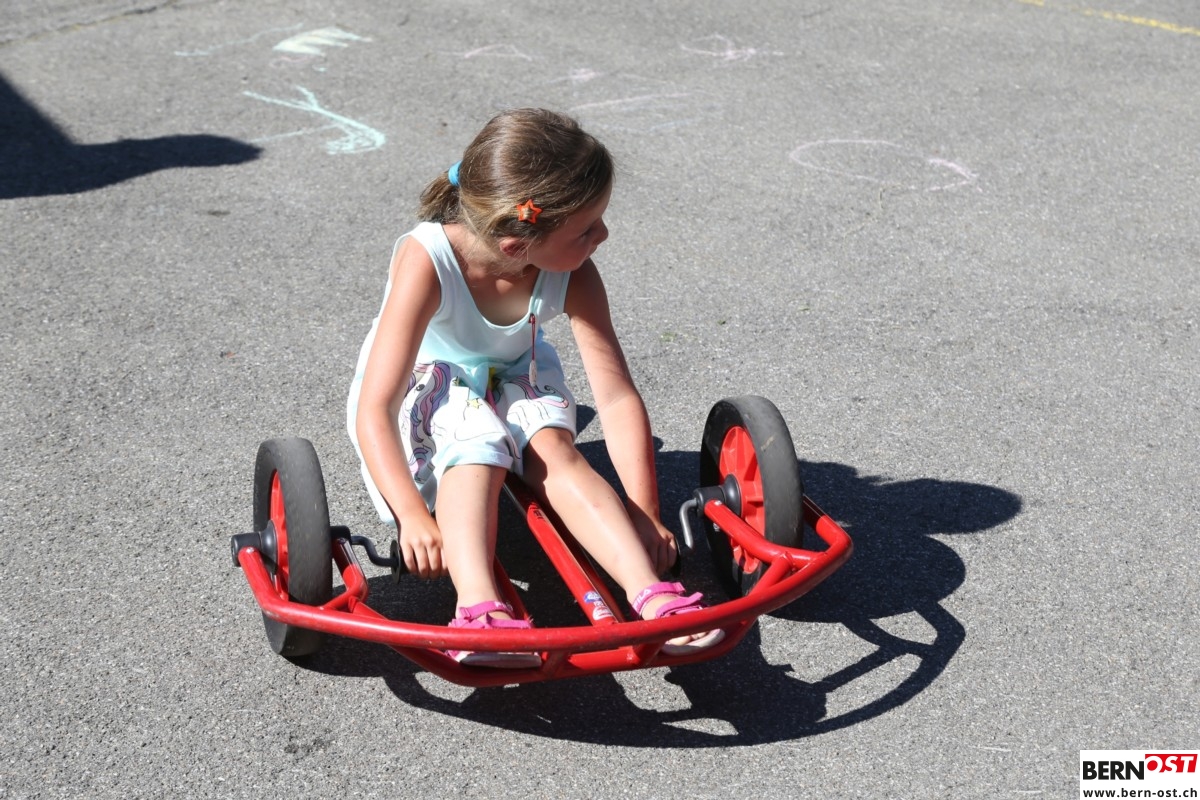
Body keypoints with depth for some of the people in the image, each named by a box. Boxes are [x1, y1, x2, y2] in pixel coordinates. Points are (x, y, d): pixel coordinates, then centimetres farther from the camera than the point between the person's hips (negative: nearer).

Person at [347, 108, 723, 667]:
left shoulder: (572, 275, -23)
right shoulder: (426, 261, -33)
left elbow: (616, 396, -21)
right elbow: (376, 411, -36)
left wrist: (645, 515, -26)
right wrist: (415, 518, -47)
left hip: (514, 382, 3)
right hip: (422, 390, -2)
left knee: (555, 448, -29)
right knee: (477, 447, -35)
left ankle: (650, 593, -42)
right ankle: (479, 608, -51)